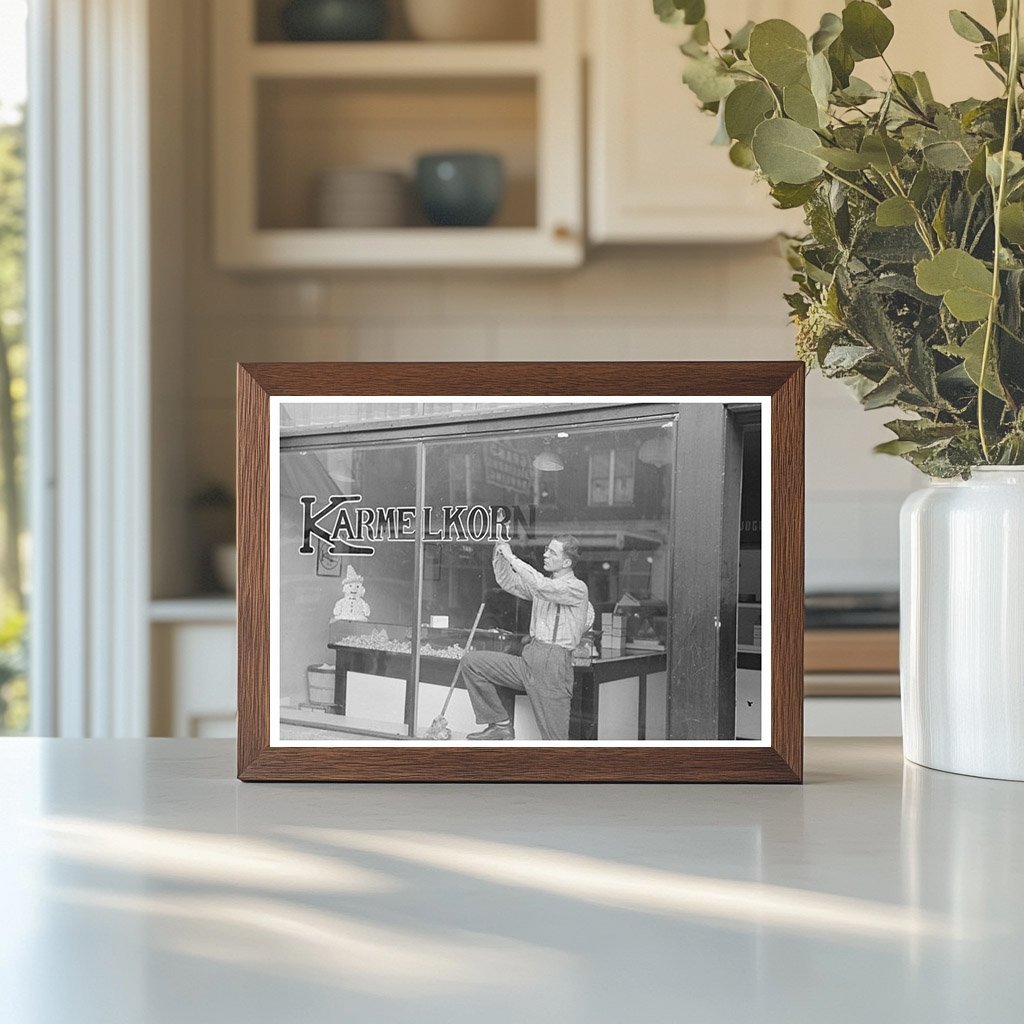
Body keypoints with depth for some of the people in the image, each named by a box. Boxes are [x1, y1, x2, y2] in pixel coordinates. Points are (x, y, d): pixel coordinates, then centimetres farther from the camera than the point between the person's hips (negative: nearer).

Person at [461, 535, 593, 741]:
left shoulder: (577, 588, -8)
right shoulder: (542, 583, 16)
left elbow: (541, 586, -24)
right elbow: (508, 582, 23)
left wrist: (512, 558, -19)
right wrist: (500, 556, 5)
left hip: (553, 666, -7)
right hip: (528, 660, 7)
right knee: (471, 662, 1)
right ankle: (501, 724, 3)